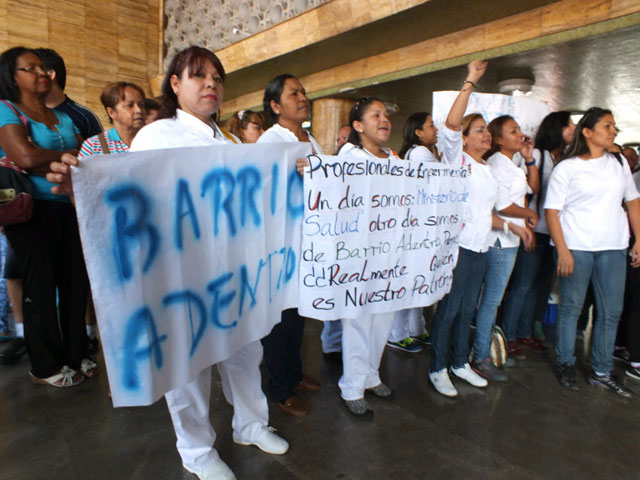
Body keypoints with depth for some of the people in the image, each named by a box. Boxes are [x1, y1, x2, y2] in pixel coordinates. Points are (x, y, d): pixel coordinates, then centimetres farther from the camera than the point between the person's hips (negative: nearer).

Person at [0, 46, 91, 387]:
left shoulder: (63, 117, 17)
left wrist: (46, 164, -9)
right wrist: (71, 156, -5)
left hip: (71, 208, 5)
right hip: (35, 210, -5)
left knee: (76, 282, 6)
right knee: (41, 286, 2)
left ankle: (75, 354, 21)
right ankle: (45, 367, 16)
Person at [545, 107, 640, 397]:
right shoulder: (567, 168, -3)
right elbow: (551, 210, -8)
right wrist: (563, 251, -14)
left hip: (613, 248, 5)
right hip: (576, 247, -5)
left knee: (611, 311, 8)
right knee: (571, 308, 4)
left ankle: (602, 372, 22)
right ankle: (566, 365, 21)